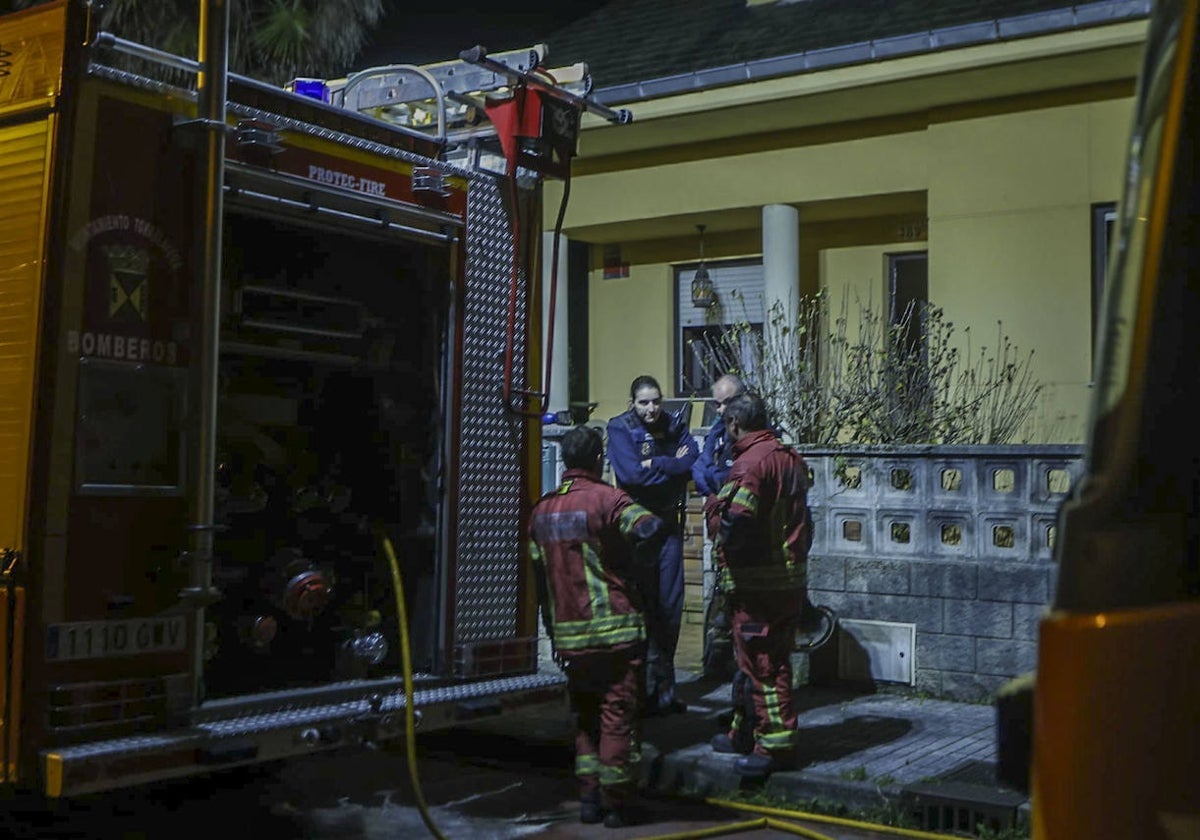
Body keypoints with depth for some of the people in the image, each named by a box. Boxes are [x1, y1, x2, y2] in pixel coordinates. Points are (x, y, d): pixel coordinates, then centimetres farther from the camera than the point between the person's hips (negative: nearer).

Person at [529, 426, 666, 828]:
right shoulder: (606, 498, -10)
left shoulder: (542, 509, 9)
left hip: (569, 635, 5)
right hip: (617, 630, -5)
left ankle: (589, 797, 18)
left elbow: (541, 577, 13)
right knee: (619, 715, 3)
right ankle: (615, 802, 8)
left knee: (586, 716, 17)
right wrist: (635, 573, -11)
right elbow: (651, 530, -28)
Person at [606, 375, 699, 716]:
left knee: (670, 605, 5)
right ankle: (648, 687, 3)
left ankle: (663, 688, 17)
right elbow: (631, 473, -18)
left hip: (669, 523, 4)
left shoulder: (674, 426, 8)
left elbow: (692, 462, -9)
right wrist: (672, 464, -10)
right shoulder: (619, 428, -4)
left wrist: (654, 465, -16)